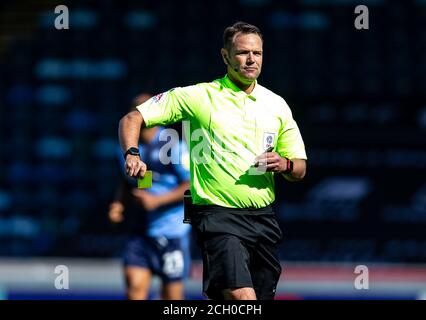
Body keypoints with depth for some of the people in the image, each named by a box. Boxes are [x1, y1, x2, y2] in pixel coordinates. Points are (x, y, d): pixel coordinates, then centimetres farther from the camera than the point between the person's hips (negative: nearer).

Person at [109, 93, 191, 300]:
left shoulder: (173, 146, -10)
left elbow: (192, 186, -12)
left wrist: (157, 200, -20)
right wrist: (119, 204, 4)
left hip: (171, 231, -5)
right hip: (140, 231, 5)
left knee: (172, 295, 3)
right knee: (134, 286, -12)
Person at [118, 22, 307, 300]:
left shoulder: (276, 105, 14)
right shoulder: (199, 96, 1)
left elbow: (300, 170, 18)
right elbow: (132, 119, 2)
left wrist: (285, 164, -6)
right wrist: (132, 155, -18)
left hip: (264, 218, 5)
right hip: (219, 215, -5)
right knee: (242, 296, -26)